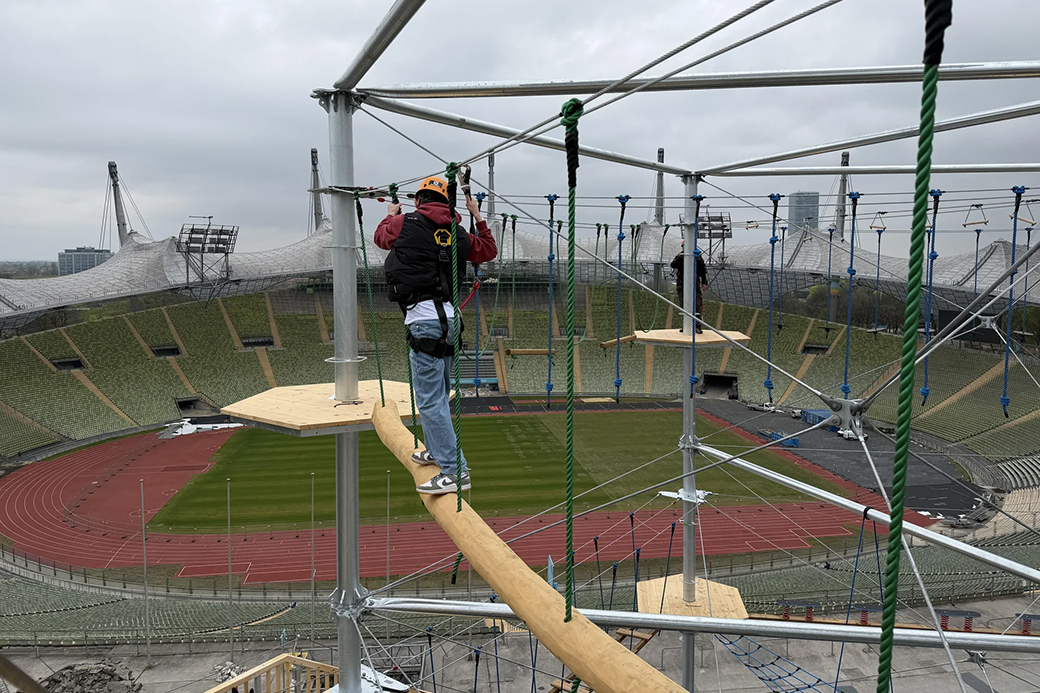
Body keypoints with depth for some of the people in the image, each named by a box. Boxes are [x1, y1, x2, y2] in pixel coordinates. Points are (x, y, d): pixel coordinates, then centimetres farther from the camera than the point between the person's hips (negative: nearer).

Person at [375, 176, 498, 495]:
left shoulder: (404, 224, -3)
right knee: (437, 393, 22)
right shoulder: (456, 233, 10)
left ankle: (455, 471, -8)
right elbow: (488, 251, 27)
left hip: (424, 320, -7)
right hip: (449, 318, 7)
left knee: (430, 400, -6)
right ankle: (436, 450, 39)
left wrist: (390, 215, 40)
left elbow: (381, 236, 21)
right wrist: (478, 217, 32)